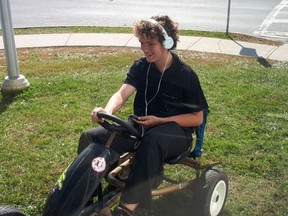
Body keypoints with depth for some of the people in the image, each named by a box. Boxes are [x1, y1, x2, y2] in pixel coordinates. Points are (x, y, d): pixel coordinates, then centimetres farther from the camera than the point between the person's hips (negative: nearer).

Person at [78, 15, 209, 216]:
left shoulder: (186, 75, -10)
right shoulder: (141, 66, 1)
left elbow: (197, 117, -8)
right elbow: (122, 94, -15)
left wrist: (159, 121, -19)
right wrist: (107, 111, -39)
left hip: (175, 131, -4)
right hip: (141, 126, 5)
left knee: (152, 141, -43)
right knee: (90, 137, -16)